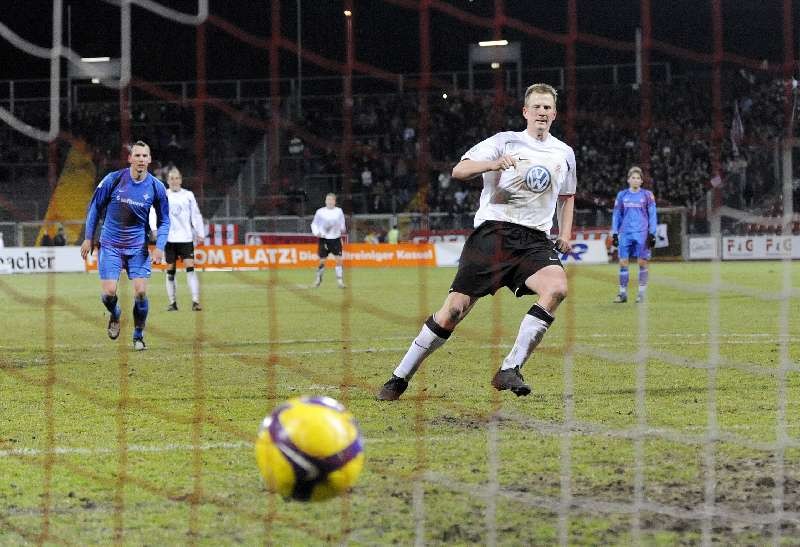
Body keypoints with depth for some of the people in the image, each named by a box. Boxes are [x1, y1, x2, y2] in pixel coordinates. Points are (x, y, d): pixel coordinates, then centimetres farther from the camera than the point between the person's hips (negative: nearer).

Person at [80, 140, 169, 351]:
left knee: (141, 292, -10)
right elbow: (95, 207, 3)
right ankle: (115, 315, 27)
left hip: (138, 247, 1)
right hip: (110, 245, -1)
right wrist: (89, 238, 2)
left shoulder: (156, 187, -5)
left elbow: (164, 221, 6)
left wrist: (159, 246, -7)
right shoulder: (113, 179, -9)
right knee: (109, 292, -9)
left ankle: (138, 335, 10)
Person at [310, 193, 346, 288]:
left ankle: (340, 280, -1)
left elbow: (342, 223, 16)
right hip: (324, 239, -1)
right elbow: (314, 224, 8)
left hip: (336, 238, 1)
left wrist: (342, 229, -4)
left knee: (338, 259, -8)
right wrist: (316, 232, -9)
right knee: (322, 261, 2)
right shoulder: (320, 212, -2)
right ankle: (318, 278, 26)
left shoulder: (339, 211, 3)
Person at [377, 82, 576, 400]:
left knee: (557, 288, -28)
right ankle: (400, 378, 5)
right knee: (453, 310, -10)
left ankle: (510, 371, -22)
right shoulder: (505, 141, 5)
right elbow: (458, 171, -5)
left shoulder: (564, 154, 18)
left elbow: (567, 196, 34)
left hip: (534, 240, 3)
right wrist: (493, 164, -23)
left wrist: (565, 234, 18)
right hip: (493, 231, -3)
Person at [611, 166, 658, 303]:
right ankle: (622, 293, 3)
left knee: (642, 262, -2)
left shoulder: (647, 195, 4)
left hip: (642, 233, -2)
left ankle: (642, 292, 6)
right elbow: (617, 215, 15)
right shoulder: (622, 195, 10)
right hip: (625, 233, 2)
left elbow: (652, 215, 6)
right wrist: (614, 233, 9)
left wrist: (652, 234, -1)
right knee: (623, 262, -2)